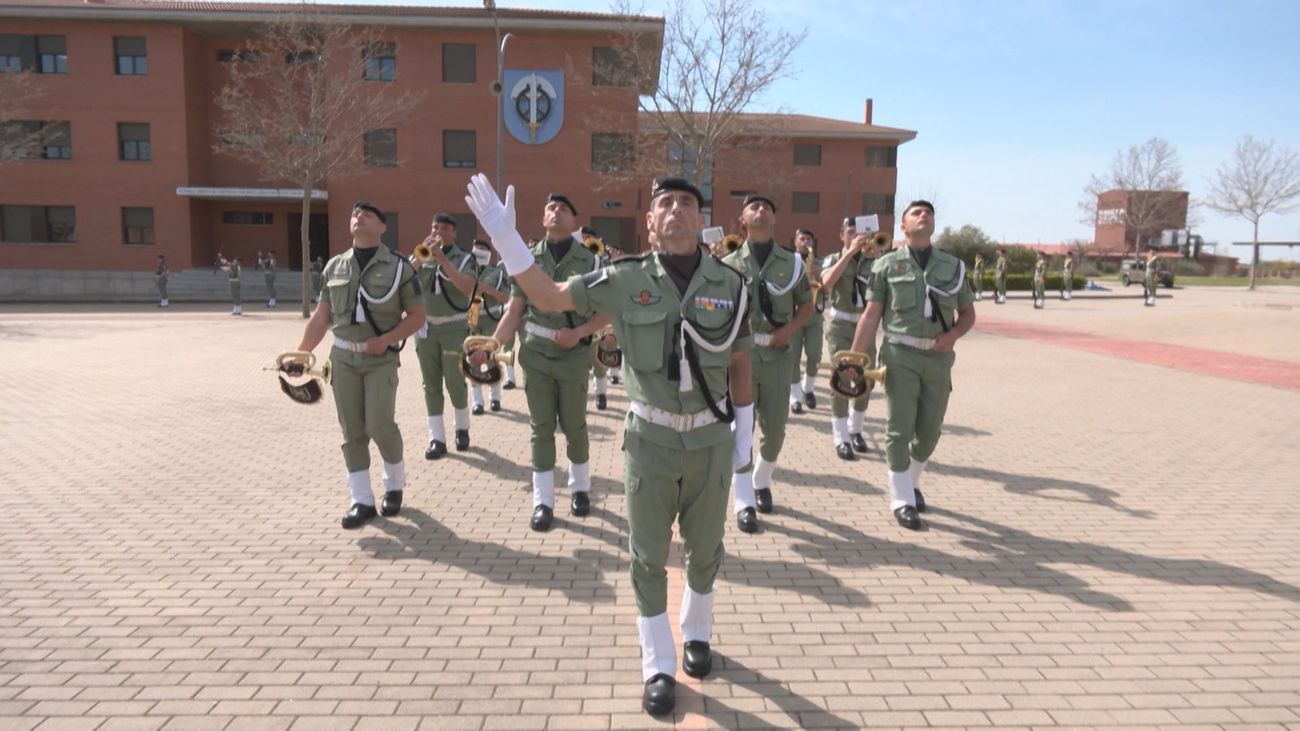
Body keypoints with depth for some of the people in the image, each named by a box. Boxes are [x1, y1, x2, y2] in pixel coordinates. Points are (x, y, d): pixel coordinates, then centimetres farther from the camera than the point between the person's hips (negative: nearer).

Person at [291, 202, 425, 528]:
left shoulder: (398, 266, -4)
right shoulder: (334, 266, 7)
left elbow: (417, 315, -2)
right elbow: (321, 316, 11)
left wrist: (386, 339, -15)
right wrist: (300, 354, 6)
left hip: (381, 358, -3)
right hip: (343, 357, 4)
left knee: (380, 425, -8)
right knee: (352, 430, 4)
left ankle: (395, 485, 18)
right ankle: (362, 500, 12)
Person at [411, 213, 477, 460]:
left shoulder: (464, 258, -3)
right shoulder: (421, 256, 8)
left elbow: (467, 287, -20)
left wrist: (442, 259, -21)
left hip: (454, 328, -3)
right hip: (425, 327, 3)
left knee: (455, 382, -2)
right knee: (431, 385, 4)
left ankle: (462, 428, 22)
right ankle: (436, 438, 8)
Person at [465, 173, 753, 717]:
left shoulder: (730, 284, -5)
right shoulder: (625, 279, -8)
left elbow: (739, 364, 5)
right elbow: (549, 297, -2)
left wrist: (744, 432, 7)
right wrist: (505, 238, -13)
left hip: (711, 439, 1)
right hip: (650, 438, -1)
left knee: (704, 549, 17)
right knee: (648, 557, 8)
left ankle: (696, 634, 43)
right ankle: (658, 667, 25)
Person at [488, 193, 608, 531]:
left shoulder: (589, 261, -2)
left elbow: (606, 312, -1)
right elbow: (514, 311, 4)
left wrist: (579, 332, -17)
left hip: (574, 356, -1)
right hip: (536, 355, 1)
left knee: (574, 426, 9)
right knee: (541, 427, 6)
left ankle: (579, 488, 30)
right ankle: (543, 501, 13)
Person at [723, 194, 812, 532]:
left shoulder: (792, 262, 5)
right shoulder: (729, 264, 1)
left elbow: (807, 304, 12)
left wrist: (789, 330, -5)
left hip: (778, 355, 2)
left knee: (775, 429, 10)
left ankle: (762, 482, 36)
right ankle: (744, 503, 6)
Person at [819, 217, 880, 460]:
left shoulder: (873, 261, 7)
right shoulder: (833, 259, 2)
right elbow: (827, 283, -20)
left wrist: (875, 254, -17)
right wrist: (850, 252, -21)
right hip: (841, 326, -3)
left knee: (866, 380, 6)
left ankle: (855, 429, 25)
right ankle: (840, 438, -4)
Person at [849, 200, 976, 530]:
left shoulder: (953, 265, 10)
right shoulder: (887, 265, 3)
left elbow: (968, 313, 14)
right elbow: (871, 315, 1)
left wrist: (953, 334, -7)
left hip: (938, 357, 3)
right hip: (901, 354, -3)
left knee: (930, 429, 10)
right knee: (899, 428, -2)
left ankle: (912, 481, 34)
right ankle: (902, 499, 10)